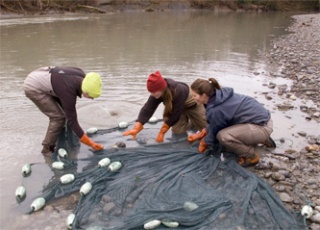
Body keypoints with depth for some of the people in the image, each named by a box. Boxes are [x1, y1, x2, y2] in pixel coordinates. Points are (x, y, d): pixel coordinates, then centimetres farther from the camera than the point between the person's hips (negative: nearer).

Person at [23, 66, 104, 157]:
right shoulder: (69, 93, -34)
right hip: (33, 88, -8)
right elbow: (72, 122, -27)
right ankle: (47, 149, 3)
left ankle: (50, 144, 22)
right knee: (58, 117, -13)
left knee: (63, 113, 8)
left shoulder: (82, 76, -14)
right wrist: (91, 143, -24)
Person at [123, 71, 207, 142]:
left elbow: (175, 115, -37)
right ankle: (192, 123, 20)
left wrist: (162, 133, -32)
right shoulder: (157, 93, -27)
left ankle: (194, 121, 32)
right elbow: (147, 109, -32)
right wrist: (136, 129, -43)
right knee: (177, 131, -8)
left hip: (193, 105, -4)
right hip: (177, 107, 5)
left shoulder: (179, 91, -44)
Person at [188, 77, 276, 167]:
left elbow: (215, 131, -7)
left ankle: (251, 157, -3)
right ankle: (262, 139, 27)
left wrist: (204, 143, 11)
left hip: (263, 127, -10)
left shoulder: (216, 110, -26)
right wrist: (201, 134, 17)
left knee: (223, 136, -28)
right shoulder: (219, 95, 0)